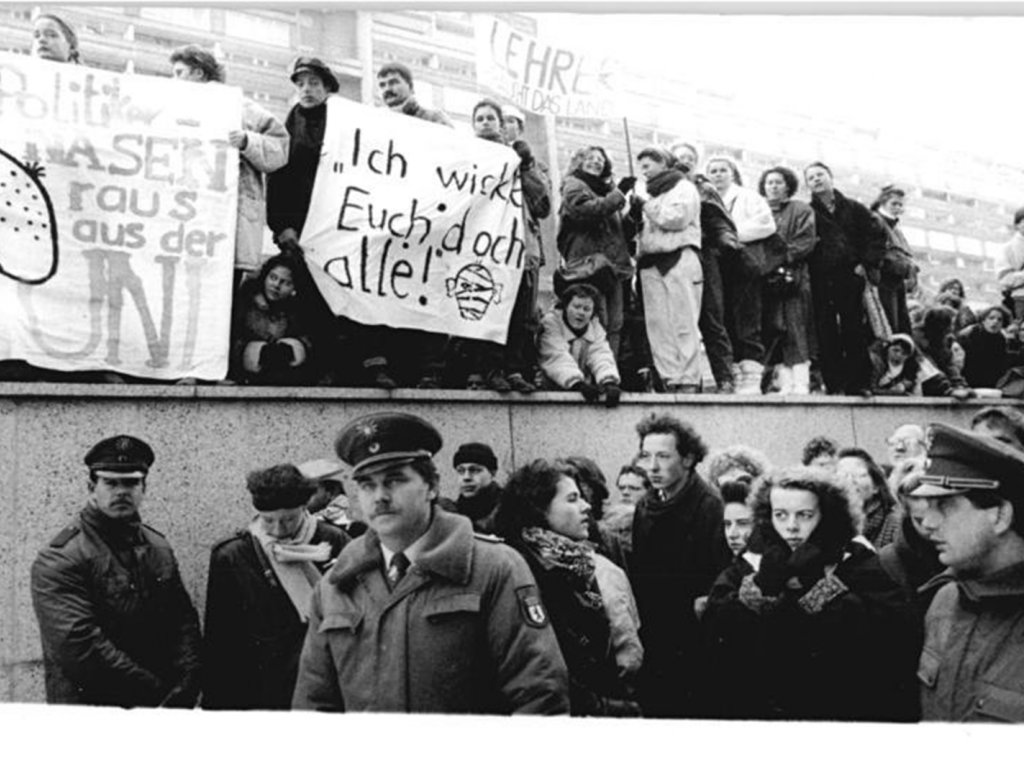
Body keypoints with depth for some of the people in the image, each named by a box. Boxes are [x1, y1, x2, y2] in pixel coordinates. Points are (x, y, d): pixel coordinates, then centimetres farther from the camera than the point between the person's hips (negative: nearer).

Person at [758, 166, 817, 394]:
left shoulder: (800, 210, 10)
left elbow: (806, 241, -3)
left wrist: (782, 257, -13)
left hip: (794, 278, -4)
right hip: (767, 278, 4)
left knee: (795, 331, -11)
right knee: (774, 333, -4)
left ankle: (801, 384, -13)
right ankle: (785, 384, -5)